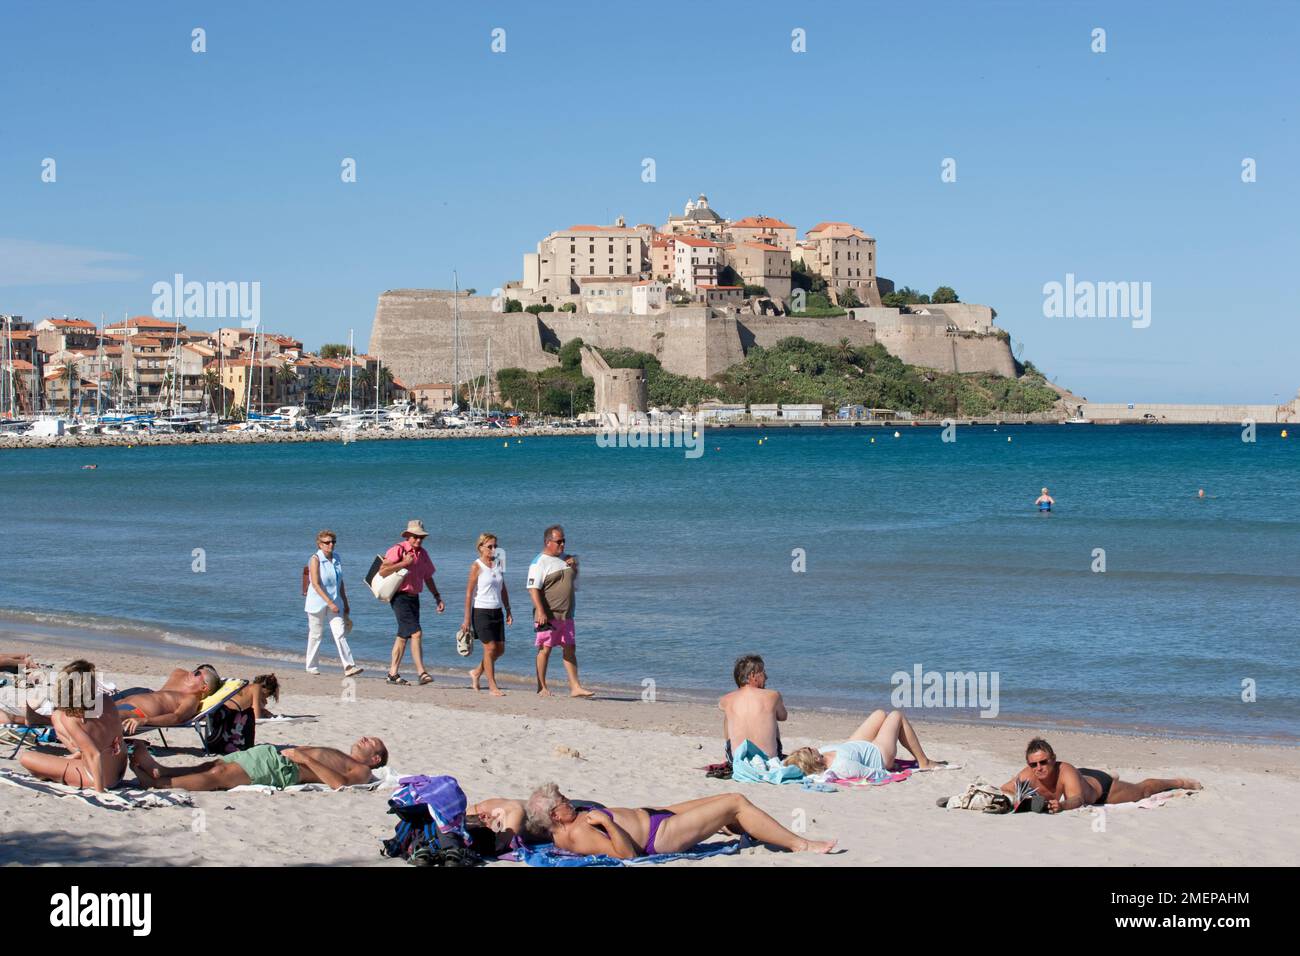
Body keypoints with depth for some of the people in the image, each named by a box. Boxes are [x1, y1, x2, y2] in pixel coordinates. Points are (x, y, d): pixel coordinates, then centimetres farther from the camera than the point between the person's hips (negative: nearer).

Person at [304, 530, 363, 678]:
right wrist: (329, 603, -24)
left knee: (340, 634, -6)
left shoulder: (336, 558, 8)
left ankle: (348, 667, -14)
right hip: (318, 603, -5)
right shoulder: (315, 559, -10)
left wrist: (345, 604, 16)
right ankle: (311, 666, 20)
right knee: (315, 635, 5)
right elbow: (315, 584, -18)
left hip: (334, 602, 5)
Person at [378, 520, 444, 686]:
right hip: (400, 597, -8)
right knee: (416, 633, -16)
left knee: (403, 636, 11)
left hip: (414, 597, 8)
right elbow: (382, 571, -17)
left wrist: (438, 598, 18)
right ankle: (422, 673, -18)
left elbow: (428, 578, 23)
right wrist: (404, 563, -22)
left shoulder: (423, 553, 13)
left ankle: (393, 674, 17)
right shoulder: (398, 549, -9)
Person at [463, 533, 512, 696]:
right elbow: (469, 592, -9)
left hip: (497, 611, 6)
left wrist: (508, 610, 13)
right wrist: (467, 618, -12)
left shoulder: (497, 564, 10)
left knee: (500, 648, 6)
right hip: (481, 611, -6)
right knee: (490, 648, -7)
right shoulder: (476, 566, -8)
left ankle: (477, 672, 27)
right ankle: (492, 685, 1)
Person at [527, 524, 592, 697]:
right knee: (545, 649, -2)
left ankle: (575, 687, 6)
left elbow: (574, 583, 30)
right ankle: (542, 688, 6)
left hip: (566, 615, 7)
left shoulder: (566, 558, 15)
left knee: (570, 649, 5)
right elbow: (533, 588, -16)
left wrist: (574, 565, 7)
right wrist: (540, 612, -24)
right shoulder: (540, 562, -8)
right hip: (548, 616, -7)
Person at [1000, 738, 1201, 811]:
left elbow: (1078, 799, -61)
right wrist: (1019, 796, -41)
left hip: (1100, 785, -5)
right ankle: (1113, 777, 74)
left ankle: (1178, 782, 50)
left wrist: (1061, 805, -83)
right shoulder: (1027, 776, -32)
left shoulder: (1066, 771, -46)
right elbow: (1004, 789, -18)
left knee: (1143, 790, 23)